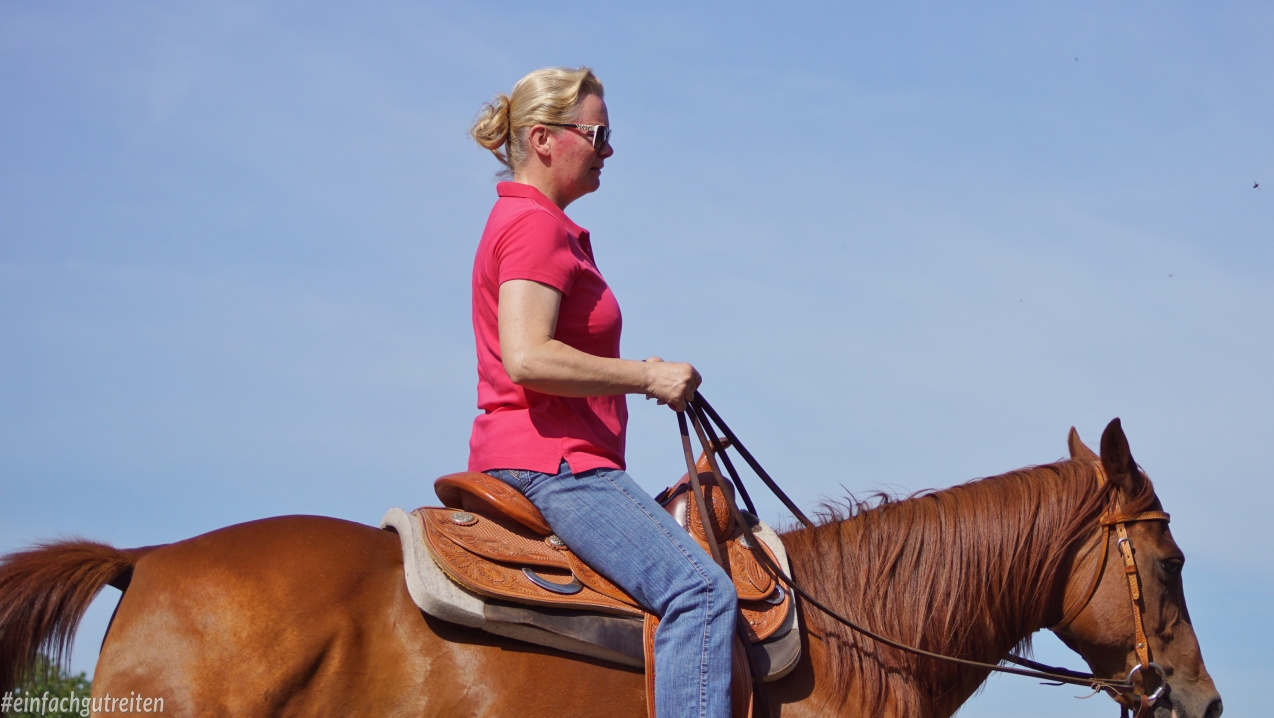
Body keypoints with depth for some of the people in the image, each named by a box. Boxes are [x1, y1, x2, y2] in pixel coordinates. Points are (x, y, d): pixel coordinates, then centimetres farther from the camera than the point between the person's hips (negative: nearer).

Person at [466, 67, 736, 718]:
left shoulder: (532, 224, 20)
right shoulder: (536, 225, -12)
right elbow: (527, 359, -25)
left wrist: (638, 373, 15)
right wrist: (648, 377, -16)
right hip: (554, 461, -11)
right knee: (700, 589, -23)